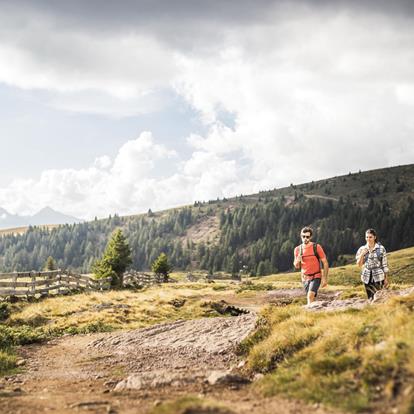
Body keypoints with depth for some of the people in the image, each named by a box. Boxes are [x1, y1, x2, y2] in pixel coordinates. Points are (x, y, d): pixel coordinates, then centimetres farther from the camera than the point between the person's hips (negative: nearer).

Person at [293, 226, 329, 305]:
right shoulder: (297, 249, 1)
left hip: (316, 277, -4)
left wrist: (325, 278, -11)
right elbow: (297, 266, 9)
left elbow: (325, 263, -7)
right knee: (310, 298, 11)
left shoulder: (317, 247, -10)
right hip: (305, 278, 4)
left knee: (310, 296, -23)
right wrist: (297, 261, -15)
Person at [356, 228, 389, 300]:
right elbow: (359, 264, 4)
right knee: (370, 298, 5)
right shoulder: (362, 249, 4)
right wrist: (362, 254, -11)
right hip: (367, 278, 3)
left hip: (378, 277, -2)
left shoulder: (381, 248, -2)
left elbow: (385, 264, 1)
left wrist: (386, 278, 0)